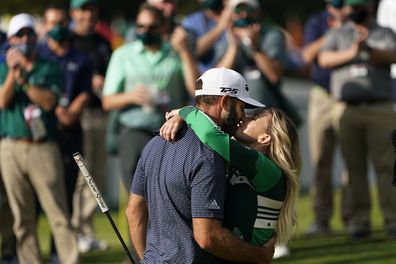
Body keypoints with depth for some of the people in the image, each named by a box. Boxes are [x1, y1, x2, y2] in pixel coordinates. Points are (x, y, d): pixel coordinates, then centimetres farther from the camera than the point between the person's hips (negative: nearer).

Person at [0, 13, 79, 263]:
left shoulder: (50, 69, 8)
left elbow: (48, 101, -6)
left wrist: (23, 77, -10)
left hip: (43, 147, -2)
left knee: (58, 212, -8)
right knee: (22, 217, 3)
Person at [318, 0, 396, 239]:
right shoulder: (338, 35, 18)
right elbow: (324, 59, 0)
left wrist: (368, 49, -24)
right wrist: (351, 53, -16)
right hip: (348, 109, 1)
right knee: (355, 167, -2)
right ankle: (360, 222, 0)